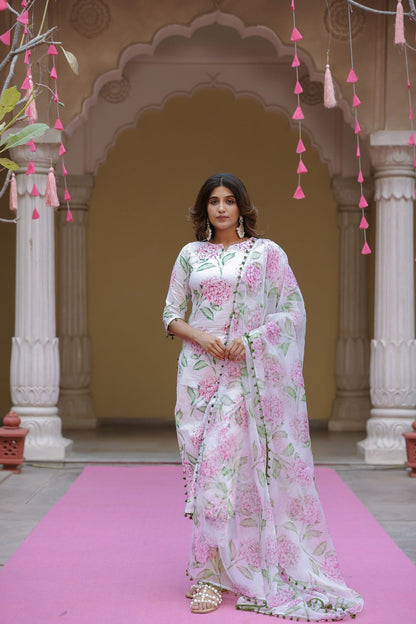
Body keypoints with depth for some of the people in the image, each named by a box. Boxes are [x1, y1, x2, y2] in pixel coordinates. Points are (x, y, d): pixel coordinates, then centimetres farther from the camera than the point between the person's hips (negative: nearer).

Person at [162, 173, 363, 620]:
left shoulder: (266, 252, 5)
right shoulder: (190, 254, 12)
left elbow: (293, 310, 1)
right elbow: (171, 315, 12)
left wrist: (250, 339, -12)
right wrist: (199, 336, -8)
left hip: (247, 373, -3)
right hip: (199, 370, 3)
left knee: (223, 466, -11)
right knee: (204, 468, 1)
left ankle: (211, 574, -6)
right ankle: (213, 569, 12)